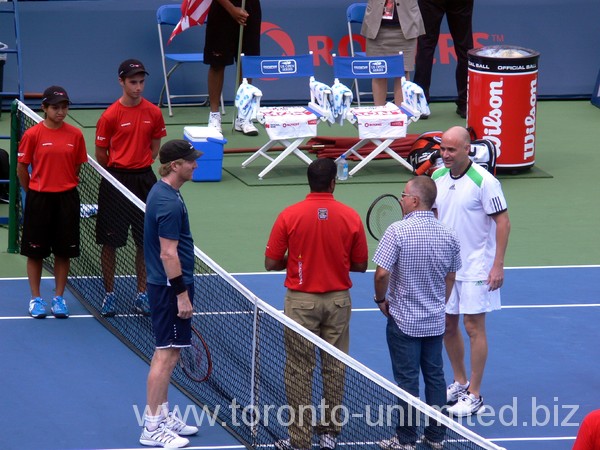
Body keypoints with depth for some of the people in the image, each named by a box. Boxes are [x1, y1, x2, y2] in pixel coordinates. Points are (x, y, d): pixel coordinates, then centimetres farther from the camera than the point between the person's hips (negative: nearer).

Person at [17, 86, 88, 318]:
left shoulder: (75, 135, 0)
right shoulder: (32, 135, -6)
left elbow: (78, 168, 9)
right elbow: (22, 168, 1)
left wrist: (66, 187, 6)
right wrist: (34, 193, 4)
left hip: (67, 198, 2)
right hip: (39, 199, -2)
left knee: (64, 251, 6)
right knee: (35, 251, 5)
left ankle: (59, 298, 17)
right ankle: (36, 299, 16)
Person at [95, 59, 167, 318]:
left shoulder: (153, 113, 1)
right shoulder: (110, 116, -8)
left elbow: (155, 149, 11)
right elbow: (101, 155, -1)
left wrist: (139, 167, 2)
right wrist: (119, 171, 3)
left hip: (144, 181, 3)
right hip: (115, 181, -3)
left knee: (145, 242, 7)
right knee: (110, 241, 2)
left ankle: (142, 294, 18)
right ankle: (109, 294, 13)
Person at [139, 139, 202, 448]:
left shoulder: (161, 192, 10)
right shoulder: (169, 203, -22)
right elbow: (168, 253, -23)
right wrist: (181, 293, -21)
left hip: (164, 285, 11)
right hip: (171, 287, -11)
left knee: (167, 353, 17)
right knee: (166, 354, -6)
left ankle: (162, 415, 25)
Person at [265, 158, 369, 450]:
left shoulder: (289, 216, -11)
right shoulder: (351, 217, -7)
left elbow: (271, 263, -6)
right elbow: (360, 265, 2)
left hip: (301, 302, -2)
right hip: (338, 300, 2)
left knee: (299, 370, 6)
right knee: (334, 368, 13)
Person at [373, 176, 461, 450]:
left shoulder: (398, 231, -19)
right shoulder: (448, 235, -2)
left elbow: (382, 273, -22)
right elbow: (450, 277, 8)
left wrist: (381, 299, -3)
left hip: (403, 320, -5)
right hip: (435, 321, 5)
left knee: (407, 379, 3)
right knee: (435, 376, 14)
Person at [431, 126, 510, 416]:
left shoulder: (484, 181, -16)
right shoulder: (437, 178, 3)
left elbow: (503, 222, -13)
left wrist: (498, 265, -17)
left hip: (475, 268, -6)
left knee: (474, 327, -2)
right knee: (447, 325, 12)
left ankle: (474, 396, 4)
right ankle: (460, 383, 28)